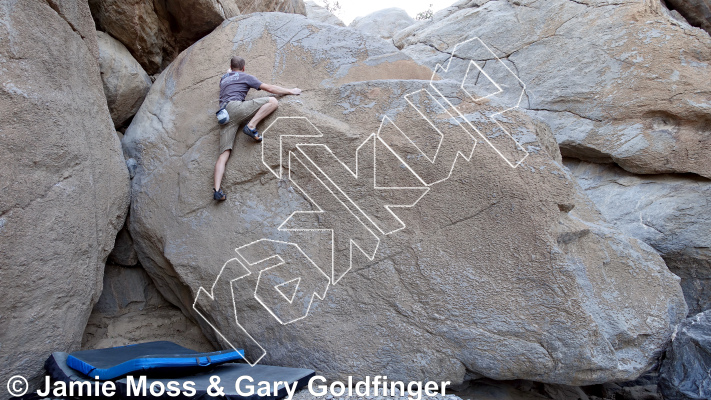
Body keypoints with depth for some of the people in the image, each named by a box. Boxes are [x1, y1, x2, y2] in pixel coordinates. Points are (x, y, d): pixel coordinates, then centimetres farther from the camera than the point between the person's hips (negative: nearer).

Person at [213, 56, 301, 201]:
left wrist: (229, 70, 78)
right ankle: (251, 126, -21)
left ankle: (217, 190, -18)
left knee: (224, 154, -4)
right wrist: (290, 91, 24)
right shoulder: (245, 76, 16)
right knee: (273, 101, -5)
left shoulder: (224, 78, 33)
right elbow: (269, 88, 15)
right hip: (235, 106, -6)